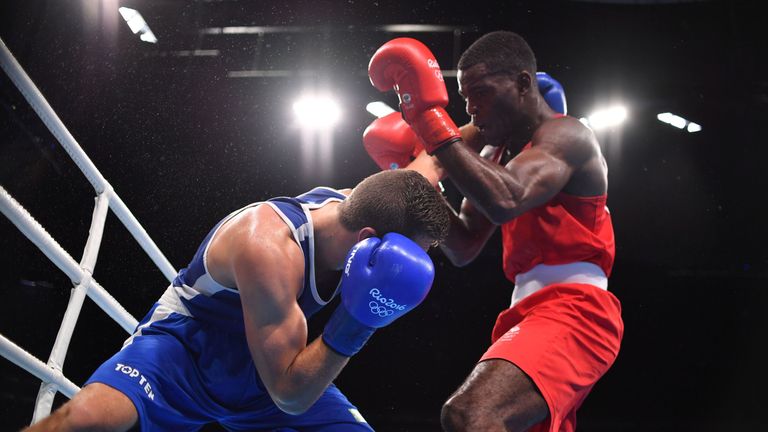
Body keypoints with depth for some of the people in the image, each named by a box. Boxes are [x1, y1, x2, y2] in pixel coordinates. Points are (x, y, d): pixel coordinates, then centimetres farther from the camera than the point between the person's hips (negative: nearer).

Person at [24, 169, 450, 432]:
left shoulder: (350, 206, -12)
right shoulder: (266, 245, -35)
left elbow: (401, 184, 16)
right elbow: (290, 395, -33)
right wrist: (353, 323, -43)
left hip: (262, 364, 8)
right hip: (186, 347, -8)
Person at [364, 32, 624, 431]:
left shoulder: (565, 136, -6)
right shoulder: (495, 152, 22)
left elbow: (505, 201, -26)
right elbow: (463, 249, 23)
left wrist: (430, 119, -22)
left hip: (571, 312, -10)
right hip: (531, 315, 10)